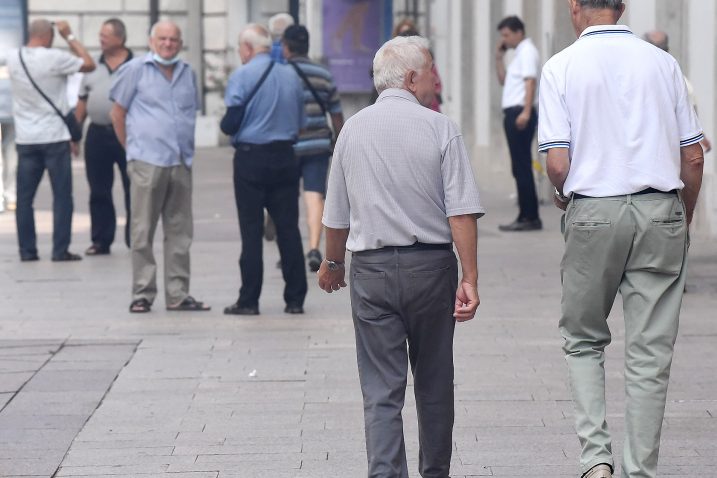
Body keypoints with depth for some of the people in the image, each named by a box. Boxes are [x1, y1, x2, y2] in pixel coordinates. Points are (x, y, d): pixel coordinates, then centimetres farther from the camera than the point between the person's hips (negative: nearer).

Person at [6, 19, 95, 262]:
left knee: (24, 197, 7)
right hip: (54, 137, -4)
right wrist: (69, 36, 3)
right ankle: (60, 250, 0)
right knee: (62, 196, 2)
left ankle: (27, 250, 7)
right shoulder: (54, 58, -13)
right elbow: (89, 64, -3)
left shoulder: (13, 58, 1)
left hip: (25, 139, 5)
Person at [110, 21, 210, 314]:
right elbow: (117, 113, 5)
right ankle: (142, 294, 2)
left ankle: (178, 295, 11)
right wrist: (132, 148, 6)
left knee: (180, 232, 6)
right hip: (147, 162, -5)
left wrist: (184, 148, 15)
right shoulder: (135, 70, 0)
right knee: (142, 232, -2)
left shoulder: (187, 73, 14)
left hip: (181, 163, 5)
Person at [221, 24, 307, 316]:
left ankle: (249, 300, 1)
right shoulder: (292, 75, 6)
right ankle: (295, 299, 9)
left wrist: (224, 125, 8)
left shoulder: (242, 76, -9)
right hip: (285, 158, 4)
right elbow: (301, 121, 11)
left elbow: (231, 124, -13)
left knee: (251, 231, 0)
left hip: (251, 158, -4)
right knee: (288, 228, 7)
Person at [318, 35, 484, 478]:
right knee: (434, 382, 15)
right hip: (430, 265, -1)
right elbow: (462, 212, -13)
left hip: (370, 267, 1)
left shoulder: (353, 129, 3)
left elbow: (338, 215, 10)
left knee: (382, 390, 0)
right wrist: (470, 279, -12)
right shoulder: (441, 129, -6)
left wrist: (332, 264, 26)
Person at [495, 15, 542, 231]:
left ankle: (530, 217, -11)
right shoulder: (518, 53, 21)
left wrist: (525, 112, -28)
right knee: (520, 167, 9)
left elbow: (531, 82, -19)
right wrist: (499, 58, 16)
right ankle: (526, 216, 10)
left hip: (520, 113, -10)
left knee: (522, 167, -10)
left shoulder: (527, 51, -8)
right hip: (513, 114, 10)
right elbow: (503, 80, 28)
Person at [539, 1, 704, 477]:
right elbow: (693, 157, 5)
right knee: (650, 354, 6)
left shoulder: (561, 67, -3)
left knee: (584, 341, 16)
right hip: (661, 212, 1)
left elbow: (558, 163, -10)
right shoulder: (662, 62, 4)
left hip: (594, 213, -1)